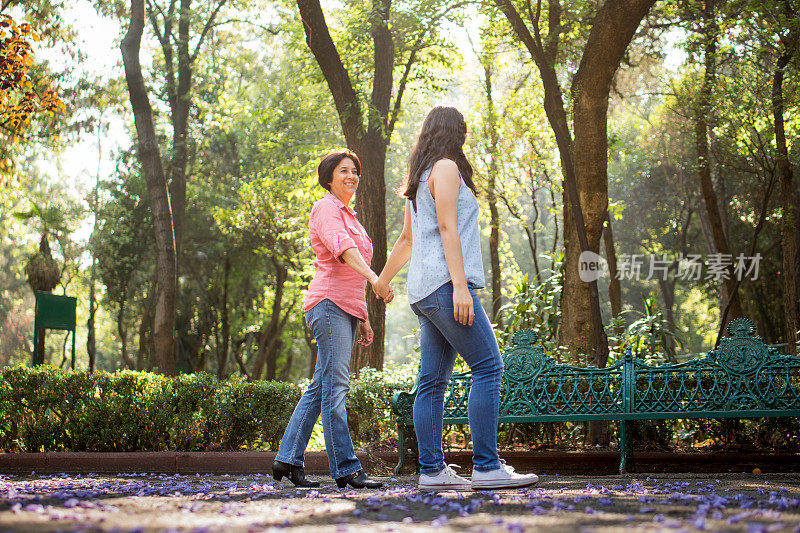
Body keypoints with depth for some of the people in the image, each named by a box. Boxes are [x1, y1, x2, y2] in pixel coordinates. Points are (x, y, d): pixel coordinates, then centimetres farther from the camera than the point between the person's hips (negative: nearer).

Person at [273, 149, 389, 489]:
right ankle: (345, 469, -15)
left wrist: (363, 318, 23)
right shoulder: (326, 208, -3)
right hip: (330, 303, -9)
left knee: (321, 386, 7)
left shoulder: (348, 215, 25)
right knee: (335, 385, -12)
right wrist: (373, 276, -39)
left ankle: (287, 460, 11)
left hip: (346, 308, 9)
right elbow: (341, 247, -24)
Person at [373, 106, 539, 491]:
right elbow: (447, 229, -13)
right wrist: (460, 285, -20)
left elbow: (407, 238, 31)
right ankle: (486, 467, -19)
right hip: (443, 284, -10)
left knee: (433, 381, 4)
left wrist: (383, 279, 42)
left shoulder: (421, 179, 24)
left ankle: (432, 470, 2)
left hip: (425, 292, 10)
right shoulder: (446, 168, -3)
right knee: (488, 367, -13)